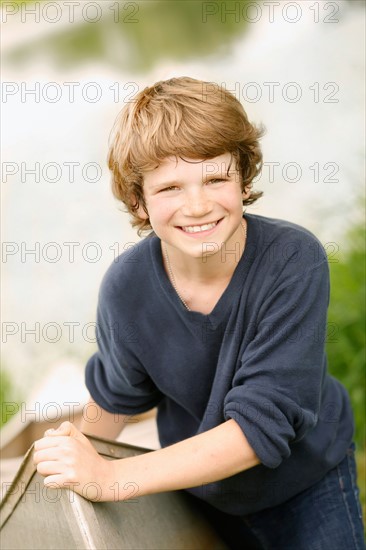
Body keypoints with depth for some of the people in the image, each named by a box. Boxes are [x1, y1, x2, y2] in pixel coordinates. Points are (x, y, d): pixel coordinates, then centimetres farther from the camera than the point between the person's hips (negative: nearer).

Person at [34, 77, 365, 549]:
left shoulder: (294, 260, -30)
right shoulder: (126, 287, -22)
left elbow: (263, 424, -32)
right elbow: (117, 395, -1)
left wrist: (110, 478, -34)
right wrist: (80, 465, 13)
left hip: (308, 487, -2)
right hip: (198, 486, 2)